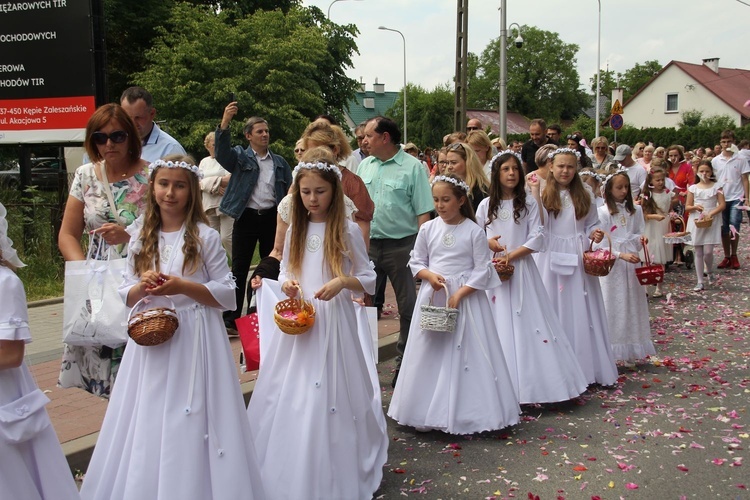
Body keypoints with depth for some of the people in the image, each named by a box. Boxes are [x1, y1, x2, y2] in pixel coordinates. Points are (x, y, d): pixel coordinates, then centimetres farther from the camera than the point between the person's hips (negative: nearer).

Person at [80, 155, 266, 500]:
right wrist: (142, 287, -11)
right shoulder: (141, 236, 8)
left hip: (194, 341, -4)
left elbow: (227, 294, -5)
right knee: (148, 430, 9)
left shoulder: (205, 236, -5)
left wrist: (182, 286, -17)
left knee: (190, 427, 0)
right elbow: (127, 295, 11)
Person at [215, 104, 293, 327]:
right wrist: (225, 122, -34)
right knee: (239, 268, 1)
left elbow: (290, 190, 11)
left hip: (272, 217, 3)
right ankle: (231, 317, 6)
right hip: (246, 217, -3)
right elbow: (222, 152, -18)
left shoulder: (279, 162, 11)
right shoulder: (240, 157, 2)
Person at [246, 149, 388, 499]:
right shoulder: (295, 231, 8)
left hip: (333, 320, -4)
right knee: (288, 396, 7)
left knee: (329, 397, 1)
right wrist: (286, 283, -7)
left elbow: (369, 279, -2)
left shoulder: (347, 230, -5)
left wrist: (342, 281, -20)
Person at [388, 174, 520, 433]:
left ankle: (466, 412, 12)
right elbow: (416, 262, 9)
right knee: (429, 355, 7)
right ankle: (428, 412, 19)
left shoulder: (474, 231, -6)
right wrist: (429, 275, -12)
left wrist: (459, 294, -15)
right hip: (433, 297, 3)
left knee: (465, 354, 0)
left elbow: (482, 271, -7)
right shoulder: (428, 229, 3)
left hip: (466, 298, -3)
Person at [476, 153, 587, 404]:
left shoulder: (528, 203, 1)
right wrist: (487, 243, -11)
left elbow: (537, 238, -5)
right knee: (499, 326, 2)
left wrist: (511, 256, -13)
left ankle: (531, 382, 5)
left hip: (521, 269, -1)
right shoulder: (486, 205, 6)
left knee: (527, 324, -3)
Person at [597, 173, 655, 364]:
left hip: (632, 264, 5)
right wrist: (622, 255, -21)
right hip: (612, 267, -5)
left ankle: (630, 351, 20)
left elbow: (638, 234, 14)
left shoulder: (635, 210, 7)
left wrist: (640, 239, -9)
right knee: (613, 307, 0)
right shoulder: (603, 212, -8)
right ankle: (610, 352, 7)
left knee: (633, 307, 9)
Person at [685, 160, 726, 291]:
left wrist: (711, 214, -16)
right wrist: (695, 207, -15)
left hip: (711, 221, -1)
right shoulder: (693, 188, 5)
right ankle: (700, 282, 8)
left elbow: (722, 205, -3)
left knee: (708, 251, -10)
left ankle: (709, 272, 21)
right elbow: (687, 207, 5)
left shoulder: (716, 186, 2)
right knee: (698, 253, 4)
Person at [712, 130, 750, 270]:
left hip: (736, 198, -2)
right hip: (721, 198, 2)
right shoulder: (715, 161, 5)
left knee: (734, 228, -9)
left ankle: (734, 256, 7)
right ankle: (727, 257, 17)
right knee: (724, 229, 7)